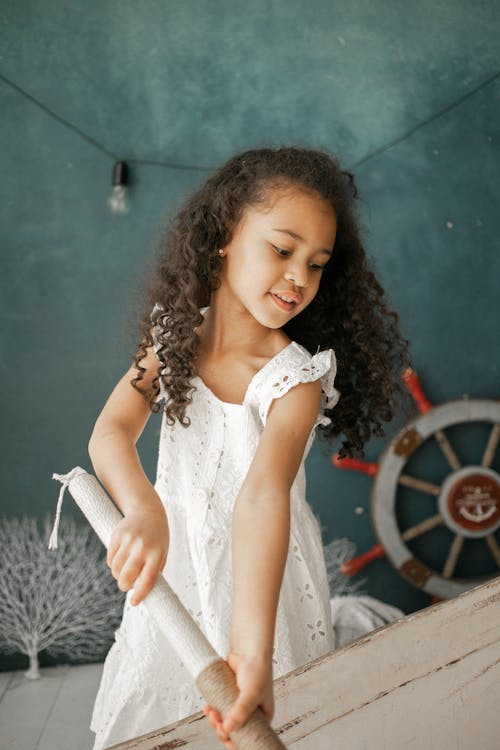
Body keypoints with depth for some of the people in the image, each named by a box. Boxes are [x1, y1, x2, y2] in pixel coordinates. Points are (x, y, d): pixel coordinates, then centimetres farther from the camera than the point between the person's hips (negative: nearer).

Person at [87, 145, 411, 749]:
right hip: (172, 560, 3)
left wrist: (251, 646, -50)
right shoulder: (175, 335, -11)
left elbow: (263, 494, -37)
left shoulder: (298, 375, -23)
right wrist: (143, 510, -44)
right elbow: (111, 432, -22)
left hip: (260, 570, -3)